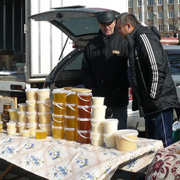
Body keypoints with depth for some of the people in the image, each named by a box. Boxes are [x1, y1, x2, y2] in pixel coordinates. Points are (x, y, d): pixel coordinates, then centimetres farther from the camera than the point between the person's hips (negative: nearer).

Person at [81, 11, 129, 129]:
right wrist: (90, 86, -1)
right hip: (98, 97, 3)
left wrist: (120, 87, -13)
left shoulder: (123, 42, 0)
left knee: (120, 129, 5)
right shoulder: (92, 44, 11)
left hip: (119, 98, -3)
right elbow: (86, 69, 13)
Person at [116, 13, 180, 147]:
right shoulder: (136, 40, 21)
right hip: (150, 106, 11)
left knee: (164, 145, -8)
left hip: (160, 104, -11)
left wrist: (153, 95, -18)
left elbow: (157, 68, -22)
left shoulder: (144, 37, -12)